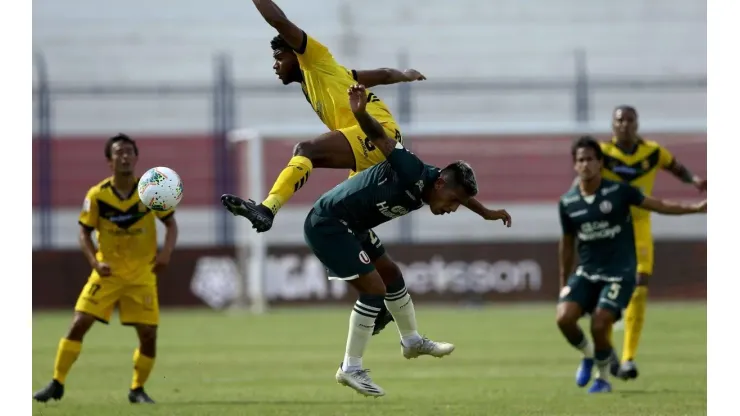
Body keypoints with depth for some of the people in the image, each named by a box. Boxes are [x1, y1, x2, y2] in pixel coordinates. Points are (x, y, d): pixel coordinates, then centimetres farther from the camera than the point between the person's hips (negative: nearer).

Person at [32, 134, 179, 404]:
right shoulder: (97, 195, -9)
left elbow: (171, 223, 1)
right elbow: (84, 232, -1)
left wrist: (166, 252, -17)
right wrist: (95, 262, -17)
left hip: (142, 276, 1)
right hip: (107, 273, -1)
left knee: (148, 334, -5)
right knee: (79, 324, -10)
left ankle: (138, 389, 16)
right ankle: (57, 384, -1)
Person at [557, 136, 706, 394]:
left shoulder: (619, 191, -8)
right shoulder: (568, 203, 1)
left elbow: (658, 206, -2)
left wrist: (696, 208, -10)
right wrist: (564, 282, 18)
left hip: (619, 273, -3)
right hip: (586, 273, 3)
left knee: (599, 326, -16)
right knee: (564, 317, -17)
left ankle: (603, 379, 11)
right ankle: (588, 355, 16)